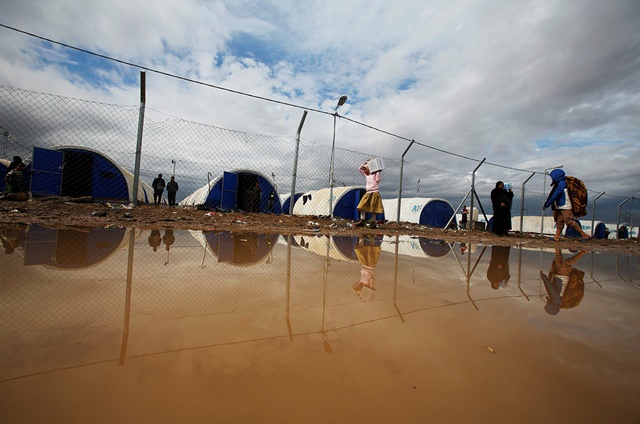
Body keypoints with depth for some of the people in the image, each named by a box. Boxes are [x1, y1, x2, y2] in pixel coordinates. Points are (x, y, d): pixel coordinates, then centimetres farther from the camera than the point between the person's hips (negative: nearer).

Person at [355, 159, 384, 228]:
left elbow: (377, 180, -16)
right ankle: (362, 221, -5)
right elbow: (359, 169, 19)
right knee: (362, 206, -5)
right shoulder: (366, 175, 18)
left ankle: (373, 222, 3)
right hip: (368, 193, 6)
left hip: (374, 193, -6)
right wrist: (365, 163, 13)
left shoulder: (375, 174, 2)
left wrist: (378, 171, -12)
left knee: (373, 209, -3)